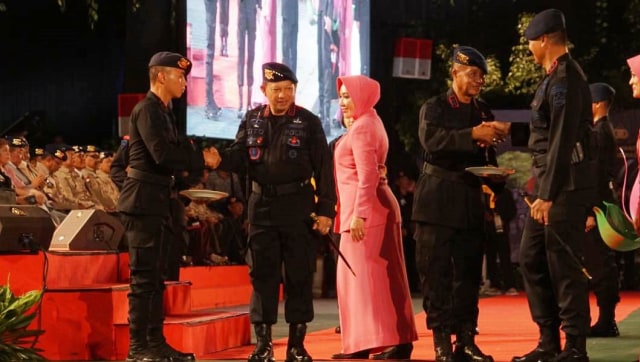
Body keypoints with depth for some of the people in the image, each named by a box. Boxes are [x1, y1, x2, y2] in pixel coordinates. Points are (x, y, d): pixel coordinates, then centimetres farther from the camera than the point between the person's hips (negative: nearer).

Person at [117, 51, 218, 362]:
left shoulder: (163, 111, 19)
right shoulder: (147, 110, -12)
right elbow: (162, 154, -22)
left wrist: (199, 158, 1)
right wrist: (201, 159, -11)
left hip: (158, 202, 10)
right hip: (145, 202, -10)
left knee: (154, 277, 12)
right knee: (144, 277, -9)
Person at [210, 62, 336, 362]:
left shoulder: (308, 122, -2)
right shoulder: (252, 120, 7)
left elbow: (323, 168, -3)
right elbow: (240, 158, 5)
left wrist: (325, 210, -9)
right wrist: (220, 159, -17)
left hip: (298, 205, -2)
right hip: (263, 205, 2)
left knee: (299, 276, 3)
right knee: (262, 274, 4)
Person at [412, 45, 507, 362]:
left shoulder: (484, 111, 13)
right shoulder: (434, 107, 0)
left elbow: (487, 156, 15)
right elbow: (430, 139, -20)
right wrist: (472, 135, -28)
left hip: (472, 201, 4)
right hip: (438, 201, -4)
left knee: (468, 272, 5)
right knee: (436, 271, -5)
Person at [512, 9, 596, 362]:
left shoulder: (564, 79, -15)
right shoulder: (556, 77, 16)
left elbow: (562, 141, -20)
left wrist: (547, 195, -20)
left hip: (566, 186, -10)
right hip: (549, 186, 10)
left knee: (564, 267, -6)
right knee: (532, 259, 12)